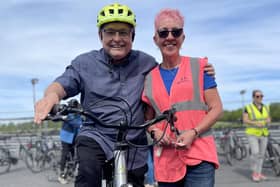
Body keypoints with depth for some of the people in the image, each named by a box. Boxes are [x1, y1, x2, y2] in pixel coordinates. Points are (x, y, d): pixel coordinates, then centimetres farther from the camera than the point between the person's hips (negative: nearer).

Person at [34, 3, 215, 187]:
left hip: (135, 148, 3)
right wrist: (52, 94, -33)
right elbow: (62, 84, -8)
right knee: (89, 172, -31)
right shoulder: (85, 63, 1)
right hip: (96, 137, -2)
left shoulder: (146, 63, 5)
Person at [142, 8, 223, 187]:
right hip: (166, 159, 3)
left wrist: (193, 132, -15)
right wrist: (155, 131, -7)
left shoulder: (199, 66, 2)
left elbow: (216, 108, -1)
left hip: (199, 156, -2)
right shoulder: (150, 77, 8)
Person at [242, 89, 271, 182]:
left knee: (261, 154, 6)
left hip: (263, 134, 5)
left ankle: (259, 173, 17)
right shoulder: (248, 108, -8)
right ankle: (254, 172, 1)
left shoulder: (265, 107, 6)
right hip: (252, 134, -5)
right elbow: (245, 120, -11)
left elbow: (269, 119, 10)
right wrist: (255, 123, -24)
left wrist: (268, 121, -13)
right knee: (255, 153, -15)